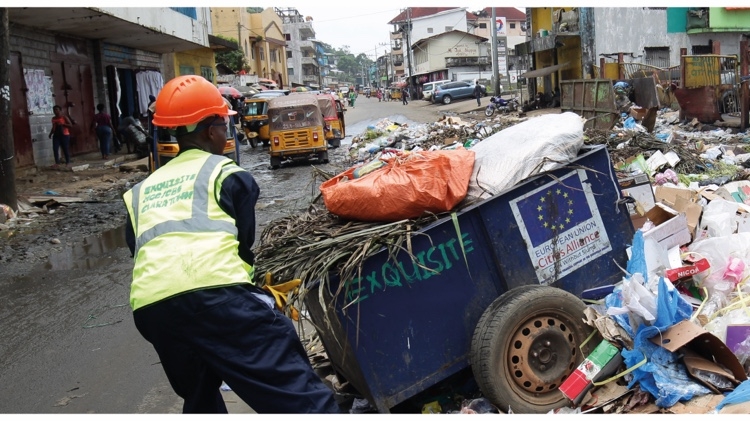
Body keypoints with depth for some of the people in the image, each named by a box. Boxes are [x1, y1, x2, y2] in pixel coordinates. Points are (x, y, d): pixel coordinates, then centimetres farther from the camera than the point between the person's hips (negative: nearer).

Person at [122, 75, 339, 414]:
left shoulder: (140, 192, 30)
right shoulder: (227, 174, 14)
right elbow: (245, 243, 12)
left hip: (149, 305, 6)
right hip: (214, 291, -6)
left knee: (200, 395, 29)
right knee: (293, 387, -10)